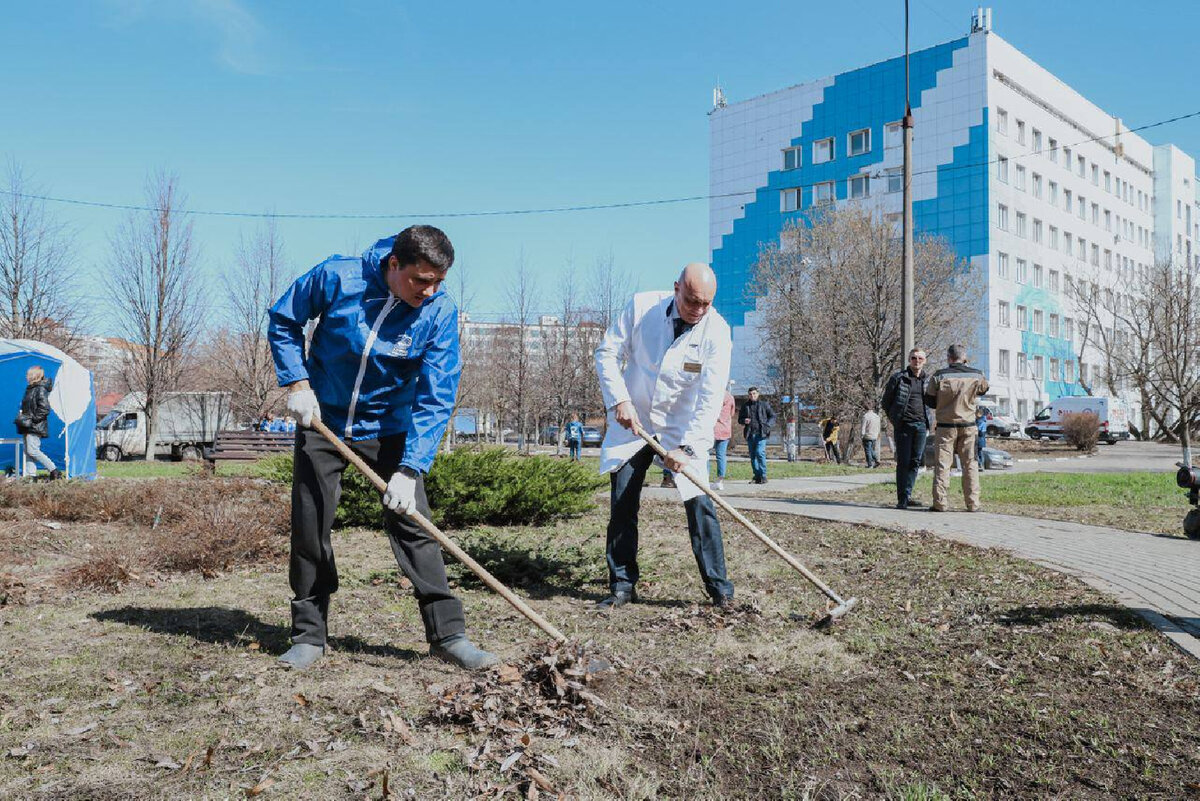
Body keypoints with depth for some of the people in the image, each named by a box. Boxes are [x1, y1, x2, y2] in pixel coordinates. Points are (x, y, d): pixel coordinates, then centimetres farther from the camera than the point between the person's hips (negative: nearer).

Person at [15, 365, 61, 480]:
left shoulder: (41, 390, -12)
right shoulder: (30, 389, 17)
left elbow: (44, 409, -20)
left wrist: (32, 419, -20)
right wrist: (22, 417, 14)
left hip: (35, 427, -10)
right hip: (28, 427, 10)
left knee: (33, 451, -13)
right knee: (28, 451, 7)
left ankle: (54, 471, -9)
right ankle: (30, 474, 9)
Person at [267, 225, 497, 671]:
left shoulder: (440, 312, -19)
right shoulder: (338, 277, -19)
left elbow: (436, 399, -20)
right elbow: (283, 320, -2)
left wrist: (409, 470, -27)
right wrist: (297, 383, -13)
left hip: (388, 428, 0)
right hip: (321, 418, 1)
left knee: (413, 523, -7)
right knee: (308, 529, 4)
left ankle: (448, 634, 0)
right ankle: (308, 636, 19)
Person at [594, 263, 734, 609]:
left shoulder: (716, 330, -17)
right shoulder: (641, 306, -13)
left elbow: (711, 397, -22)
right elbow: (607, 353, -6)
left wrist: (687, 447, -30)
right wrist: (619, 400, -19)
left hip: (683, 428, -1)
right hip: (632, 421, 2)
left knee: (699, 503, -9)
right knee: (622, 504, 2)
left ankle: (719, 587, 2)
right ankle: (622, 586, 13)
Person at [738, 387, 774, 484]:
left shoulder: (764, 404, 4)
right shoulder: (745, 406, 12)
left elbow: (772, 416, 10)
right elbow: (740, 419, 20)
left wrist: (767, 425, -6)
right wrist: (744, 421, -4)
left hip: (761, 433, -4)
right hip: (750, 434, 4)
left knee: (759, 453, -16)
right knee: (752, 455, 7)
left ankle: (763, 476, -9)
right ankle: (757, 476, 16)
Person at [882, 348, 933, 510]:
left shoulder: (929, 380, 10)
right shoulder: (898, 377, -2)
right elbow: (886, 401, 6)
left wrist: (927, 422, 14)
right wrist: (894, 419, 7)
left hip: (921, 425, 4)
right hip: (903, 425, -4)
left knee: (915, 462, 6)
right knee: (903, 462, -5)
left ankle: (907, 495, 15)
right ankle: (902, 499, -4)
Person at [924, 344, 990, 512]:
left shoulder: (939, 376, -9)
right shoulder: (976, 375, -2)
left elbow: (929, 401, -2)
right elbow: (984, 388, 20)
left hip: (946, 426, -2)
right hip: (968, 426, 2)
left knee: (942, 463, 2)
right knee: (970, 464, 9)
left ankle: (939, 503, -3)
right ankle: (973, 503, 8)